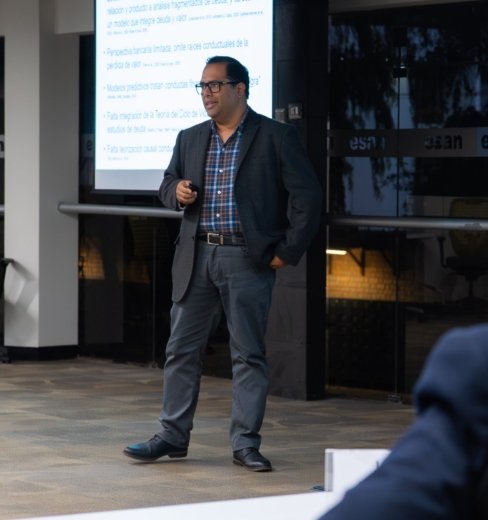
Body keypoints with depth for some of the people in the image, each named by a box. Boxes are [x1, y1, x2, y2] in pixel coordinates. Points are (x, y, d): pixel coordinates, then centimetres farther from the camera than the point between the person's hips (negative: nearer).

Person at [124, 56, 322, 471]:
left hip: (249, 261, -5)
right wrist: (177, 192, -4)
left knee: (249, 355, 0)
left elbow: (307, 195, -5)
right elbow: (167, 185, 21)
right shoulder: (190, 139, 13)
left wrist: (287, 251, -8)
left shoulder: (277, 137, -3)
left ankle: (246, 444, 7)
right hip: (196, 258, 5)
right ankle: (173, 436, 16)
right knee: (182, 349, 7)